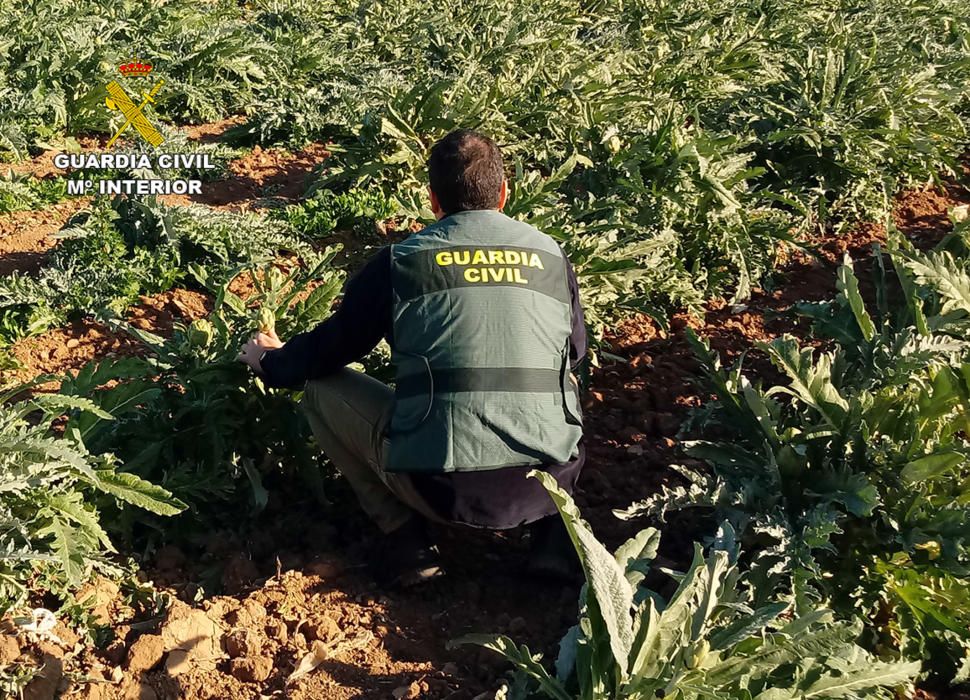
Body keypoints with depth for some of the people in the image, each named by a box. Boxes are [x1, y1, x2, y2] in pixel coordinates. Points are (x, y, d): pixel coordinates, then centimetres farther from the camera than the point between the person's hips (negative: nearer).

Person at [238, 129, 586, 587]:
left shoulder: (401, 261, 0)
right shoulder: (552, 257, 7)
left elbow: (329, 350, 11)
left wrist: (270, 361, 33)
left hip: (440, 488, -3)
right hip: (546, 483, 3)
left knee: (321, 386, 17)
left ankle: (404, 534, 9)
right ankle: (553, 524, 15)